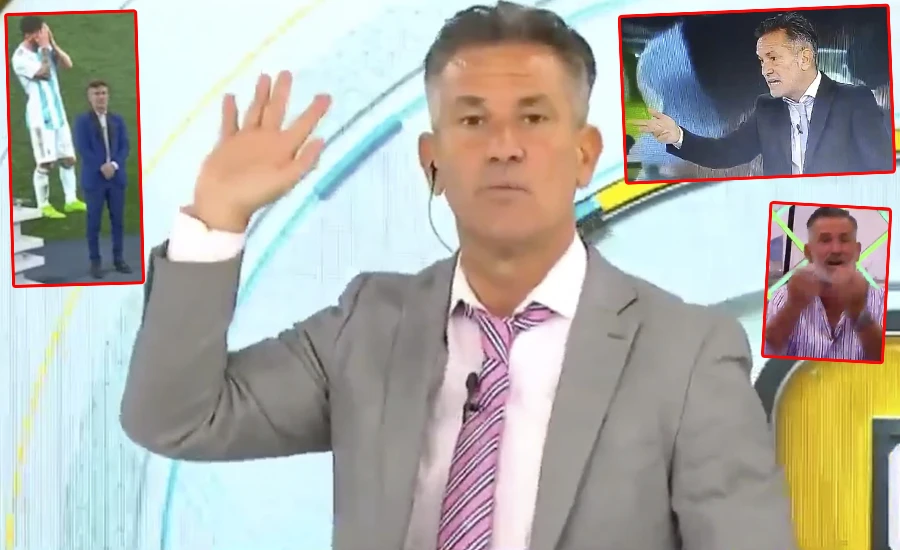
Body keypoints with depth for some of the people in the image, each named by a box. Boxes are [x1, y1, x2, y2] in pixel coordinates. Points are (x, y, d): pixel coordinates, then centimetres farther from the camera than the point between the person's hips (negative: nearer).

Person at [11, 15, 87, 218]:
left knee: (68, 158, 9)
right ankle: (44, 206, 5)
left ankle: (71, 200, 19)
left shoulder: (45, 48, 7)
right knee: (45, 163, -5)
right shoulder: (20, 57, -14)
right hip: (40, 117, -7)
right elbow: (44, 73, -23)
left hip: (58, 113, 7)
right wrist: (44, 48, -16)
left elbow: (68, 64, 0)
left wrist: (52, 43, -9)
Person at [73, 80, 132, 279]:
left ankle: (118, 259, 15)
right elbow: (83, 149, -9)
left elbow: (125, 146, 5)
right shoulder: (82, 120, -1)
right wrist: (102, 167, -16)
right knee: (94, 222, 1)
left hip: (117, 177, 3)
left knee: (118, 220, 6)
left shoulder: (118, 120, 11)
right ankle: (95, 262, 7)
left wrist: (114, 165, -12)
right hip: (94, 178, -3)